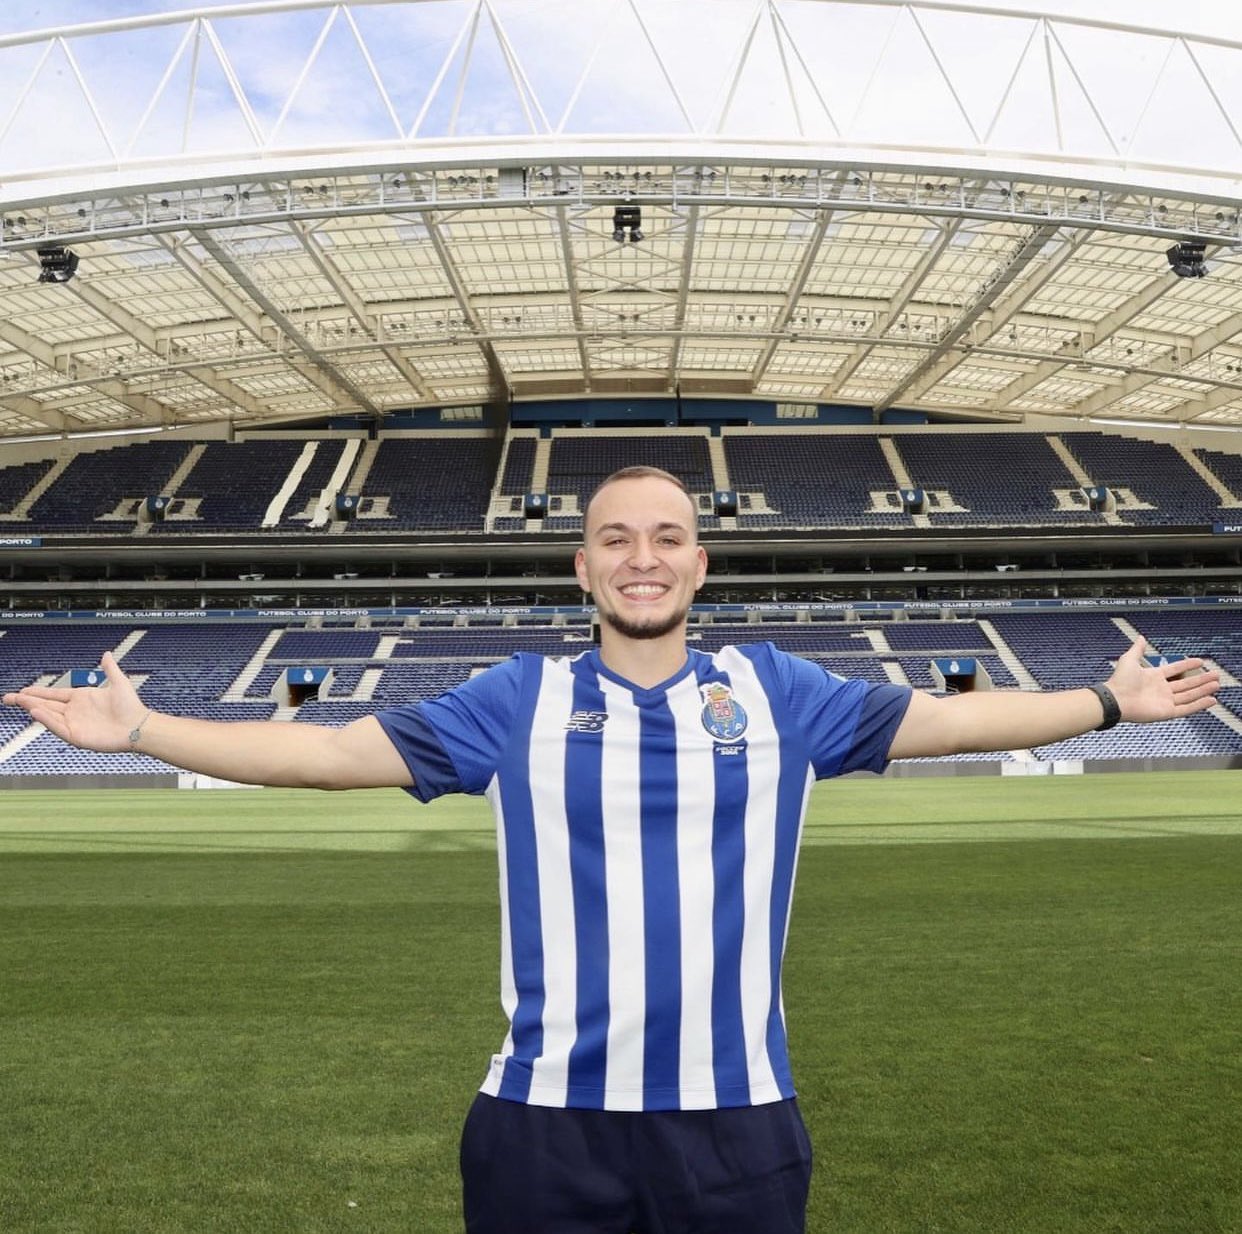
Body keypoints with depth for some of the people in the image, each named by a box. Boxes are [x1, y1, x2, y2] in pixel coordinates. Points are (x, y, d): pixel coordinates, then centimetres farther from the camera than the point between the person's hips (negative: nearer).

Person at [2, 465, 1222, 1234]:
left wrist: (1109, 701, 10)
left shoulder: (773, 690, 2)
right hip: (548, 1119, 0)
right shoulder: (518, 698, 0)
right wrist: (138, 728, -1)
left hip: (739, 1118, 1)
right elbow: (330, 751, 0)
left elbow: (944, 717, 9)